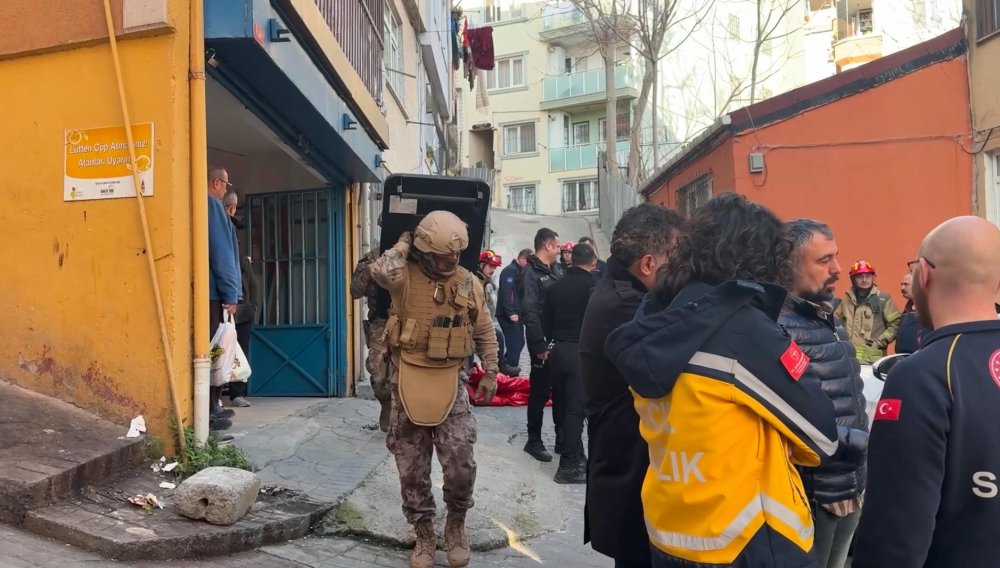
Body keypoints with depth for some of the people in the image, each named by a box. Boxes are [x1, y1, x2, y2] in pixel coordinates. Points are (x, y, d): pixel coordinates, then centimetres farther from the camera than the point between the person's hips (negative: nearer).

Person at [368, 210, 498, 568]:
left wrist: (490, 374, 9)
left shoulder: (469, 283, 3)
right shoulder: (405, 277, -6)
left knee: (460, 466, -3)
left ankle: (456, 524, 25)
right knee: (412, 470, 8)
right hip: (408, 381, -1)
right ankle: (424, 535, 27)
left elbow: (485, 334, 13)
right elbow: (380, 271, -31)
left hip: (450, 383, 1)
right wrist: (403, 245, -14)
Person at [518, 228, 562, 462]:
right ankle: (534, 441, 13)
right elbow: (529, 312, -21)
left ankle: (561, 437, 25)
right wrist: (539, 345, -23)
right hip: (542, 344, -8)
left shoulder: (549, 272, 14)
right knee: (540, 393, 1)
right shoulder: (530, 273, -14)